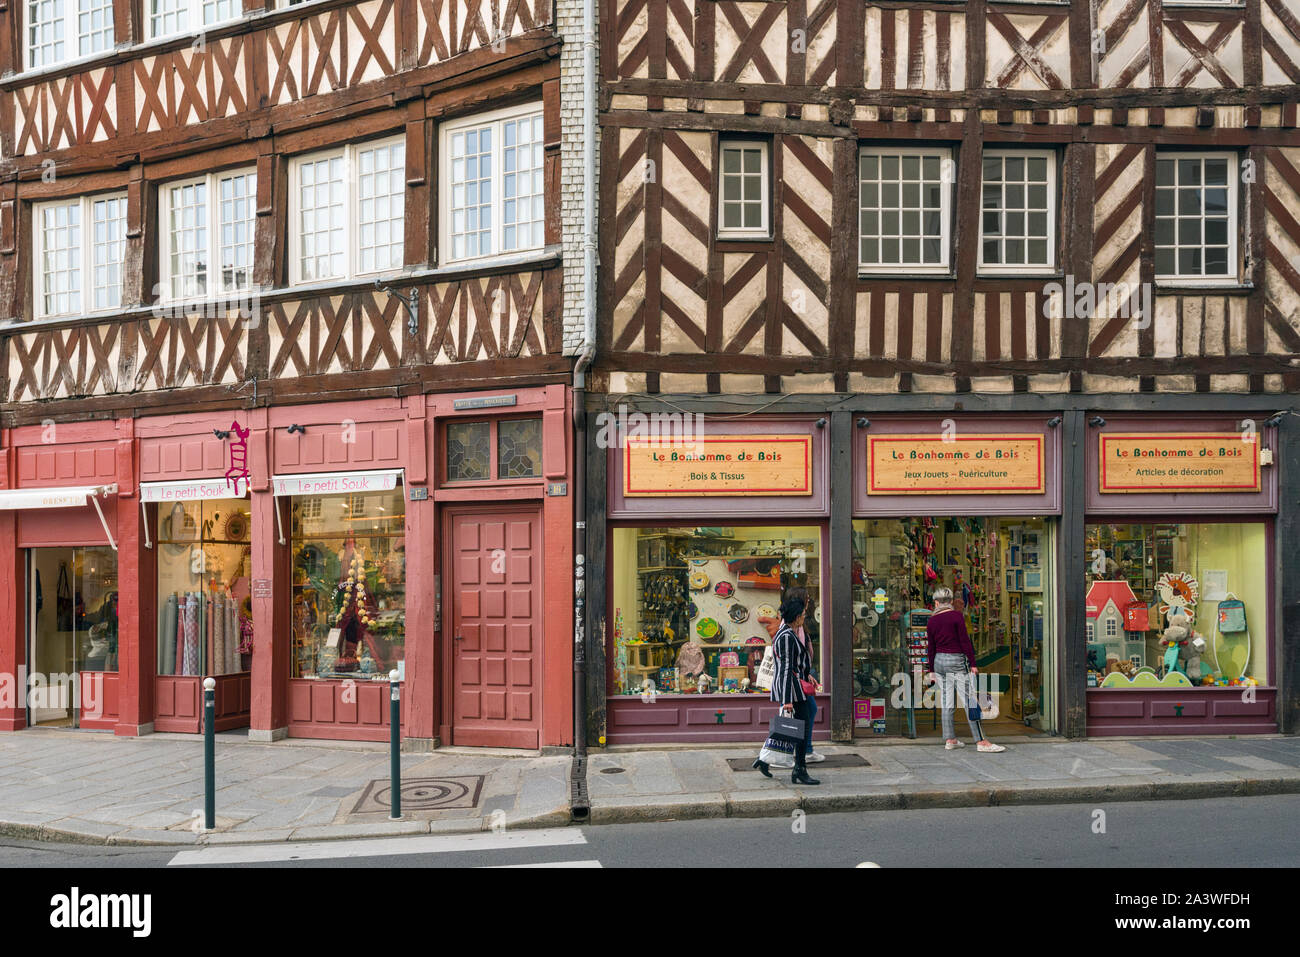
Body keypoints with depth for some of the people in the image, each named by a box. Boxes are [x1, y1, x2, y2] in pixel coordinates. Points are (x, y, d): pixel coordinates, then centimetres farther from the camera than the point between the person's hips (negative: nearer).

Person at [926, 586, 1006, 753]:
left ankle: (950, 739, 12)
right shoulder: (957, 616, -8)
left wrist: (932, 670, 18)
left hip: (939, 661, 5)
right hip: (957, 660, -5)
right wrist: (973, 664, -7)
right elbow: (965, 641, -11)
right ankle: (981, 741, -7)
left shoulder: (931, 621, 5)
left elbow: (932, 648, 11)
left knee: (948, 702, 10)